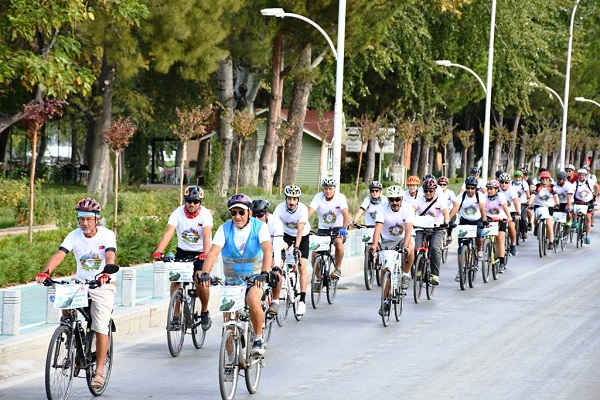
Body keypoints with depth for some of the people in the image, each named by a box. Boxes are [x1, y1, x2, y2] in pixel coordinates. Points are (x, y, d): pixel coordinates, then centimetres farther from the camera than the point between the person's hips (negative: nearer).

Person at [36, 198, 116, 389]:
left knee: (100, 327, -12)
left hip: (103, 285, -3)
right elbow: (59, 254, -21)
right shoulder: (74, 236, -8)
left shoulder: (107, 235, -15)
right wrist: (45, 272, -39)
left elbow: (110, 257, -31)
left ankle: (100, 370, -3)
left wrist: (106, 274, -52)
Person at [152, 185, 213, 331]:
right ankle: (176, 315, -4)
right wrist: (158, 251, -40)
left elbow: (206, 236, -30)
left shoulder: (205, 214, -16)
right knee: (175, 278, -17)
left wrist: (205, 254, -48)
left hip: (200, 253, -3)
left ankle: (205, 312, -1)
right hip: (183, 251, 3)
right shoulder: (178, 213, -12)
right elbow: (168, 233, -24)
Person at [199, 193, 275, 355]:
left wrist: (264, 273, -46)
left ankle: (259, 338, -14)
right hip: (232, 279, 3)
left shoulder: (260, 227, -14)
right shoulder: (224, 229, -9)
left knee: (253, 299, -32)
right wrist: (205, 273, -39)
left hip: (255, 277, -3)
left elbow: (268, 250, -28)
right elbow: (213, 252, -21)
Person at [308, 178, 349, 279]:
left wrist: (344, 228, -45)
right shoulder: (318, 197, -11)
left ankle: (338, 268, -15)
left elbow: (345, 214, -28)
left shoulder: (340, 197, -15)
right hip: (323, 229, 2)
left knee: (338, 242, -34)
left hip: (338, 228, -2)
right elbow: (309, 212, -23)